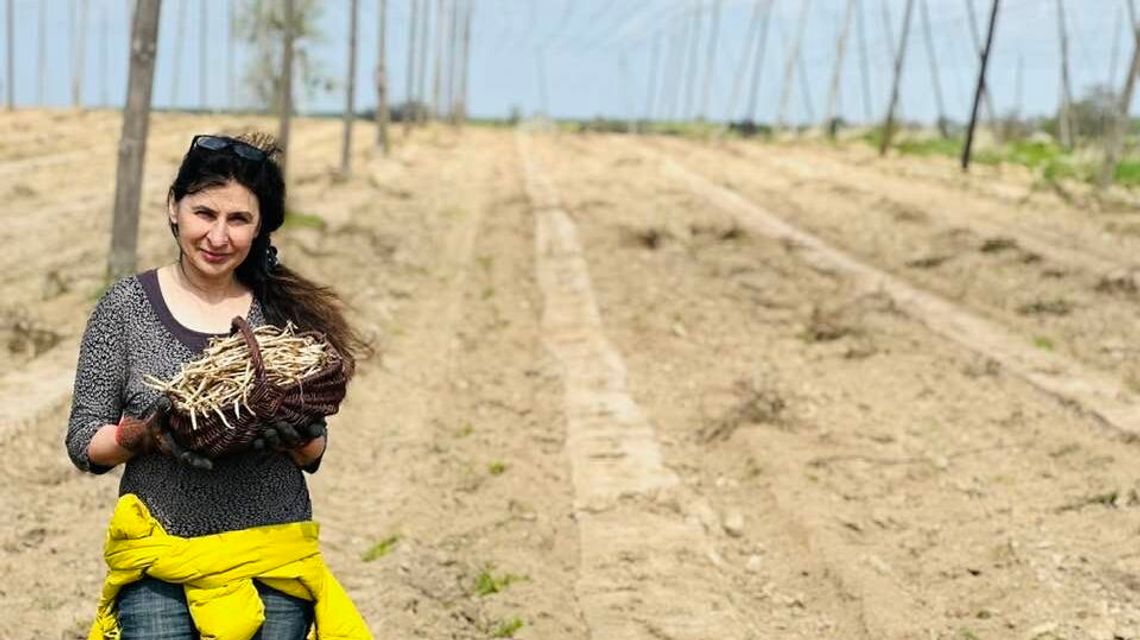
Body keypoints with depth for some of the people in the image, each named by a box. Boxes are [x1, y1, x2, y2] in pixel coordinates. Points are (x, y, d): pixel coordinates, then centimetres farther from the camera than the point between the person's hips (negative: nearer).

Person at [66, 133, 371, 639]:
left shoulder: (287, 309, 3)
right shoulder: (128, 305, -1)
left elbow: (313, 453, 8)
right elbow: (83, 442, 2)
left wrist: (297, 437, -14)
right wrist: (142, 434, -18)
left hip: (275, 560, 1)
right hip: (162, 557, -1)